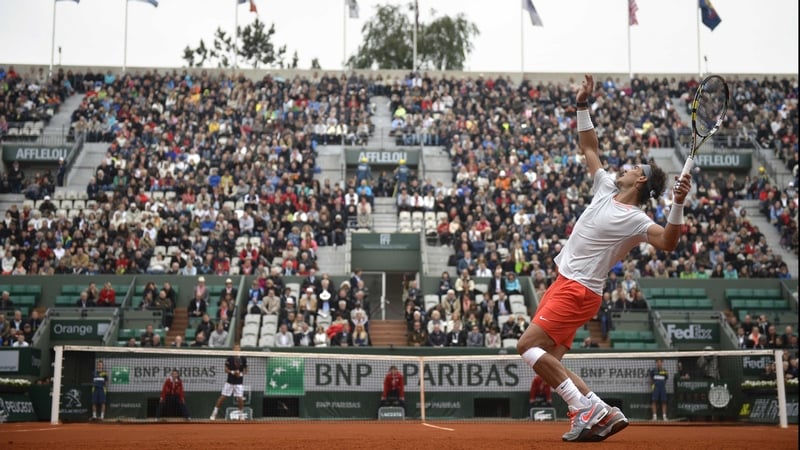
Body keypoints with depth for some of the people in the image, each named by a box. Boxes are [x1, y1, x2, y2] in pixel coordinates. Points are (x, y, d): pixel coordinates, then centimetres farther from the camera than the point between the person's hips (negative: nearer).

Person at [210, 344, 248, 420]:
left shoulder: (243, 359, 1)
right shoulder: (230, 358, -3)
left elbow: (245, 371, 7)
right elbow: (226, 370, -2)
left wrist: (240, 374, -13)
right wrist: (233, 372, -19)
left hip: (239, 383, 0)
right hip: (229, 382, 0)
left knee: (240, 398, -5)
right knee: (222, 397, -1)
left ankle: (241, 414, 15)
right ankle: (214, 413, 6)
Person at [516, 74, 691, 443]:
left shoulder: (634, 219, -14)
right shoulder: (606, 188, 9)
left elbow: (667, 242, -31)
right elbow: (588, 148, 20)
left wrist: (678, 204, -42)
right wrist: (582, 106, 13)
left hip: (577, 290, -9)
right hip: (564, 284, 9)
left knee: (528, 345, -18)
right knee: (550, 361, 4)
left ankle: (589, 408, -19)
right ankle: (599, 415, 0)